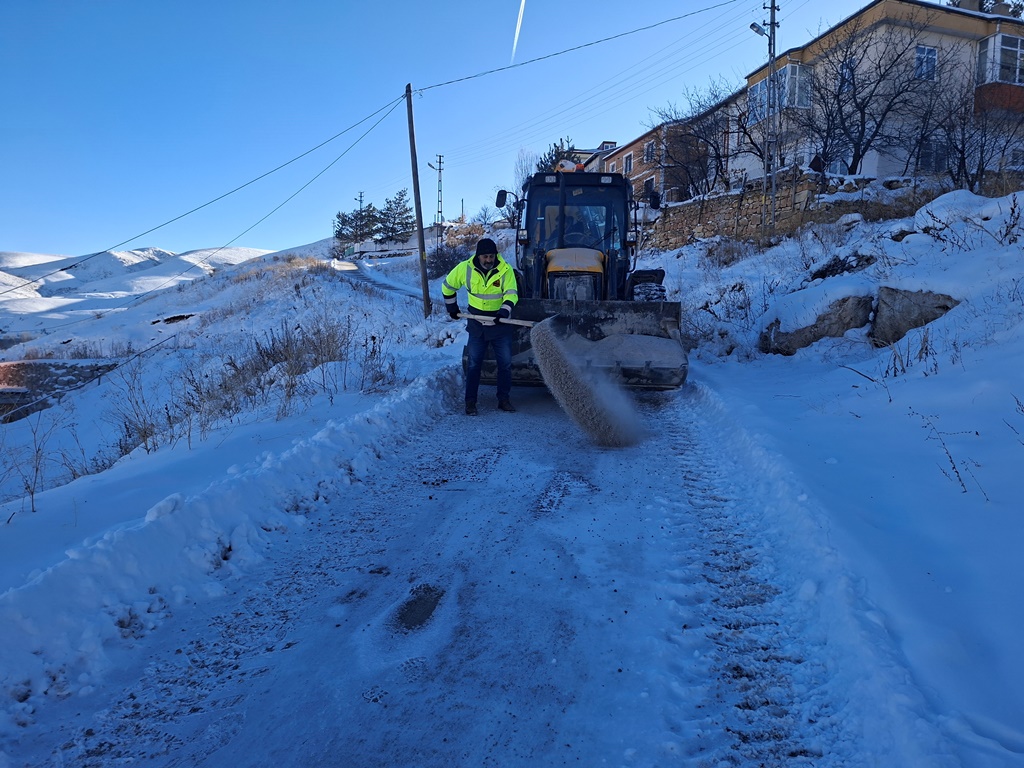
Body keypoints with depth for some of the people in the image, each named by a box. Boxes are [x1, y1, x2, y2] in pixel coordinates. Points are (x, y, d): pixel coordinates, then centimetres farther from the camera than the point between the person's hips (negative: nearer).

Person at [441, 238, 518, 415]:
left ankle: (504, 399, 20)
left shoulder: (505, 269, -14)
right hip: (477, 325, 0)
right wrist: (452, 308, 10)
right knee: (474, 364, 5)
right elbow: (447, 287, 6)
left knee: (505, 363, 6)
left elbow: (511, 294, -17)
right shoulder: (465, 268, -9)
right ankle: (470, 402, 13)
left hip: (500, 323, 0)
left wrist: (504, 311, -34)